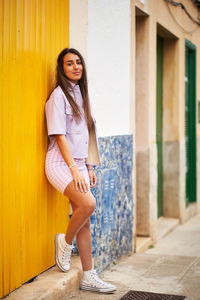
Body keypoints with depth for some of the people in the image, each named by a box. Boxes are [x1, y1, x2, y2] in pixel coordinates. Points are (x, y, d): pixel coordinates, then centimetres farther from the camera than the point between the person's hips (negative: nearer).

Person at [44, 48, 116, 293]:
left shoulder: (80, 94, 16)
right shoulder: (58, 95, -7)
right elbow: (60, 136, -14)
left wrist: (89, 167, 15)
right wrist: (74, 169, -20)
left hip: (78, 163, 8)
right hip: (60, 163, -8)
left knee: (84, 221, 6)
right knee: (88, 204, -28)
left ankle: (88, 277, 13)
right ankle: (65, 242, 0)